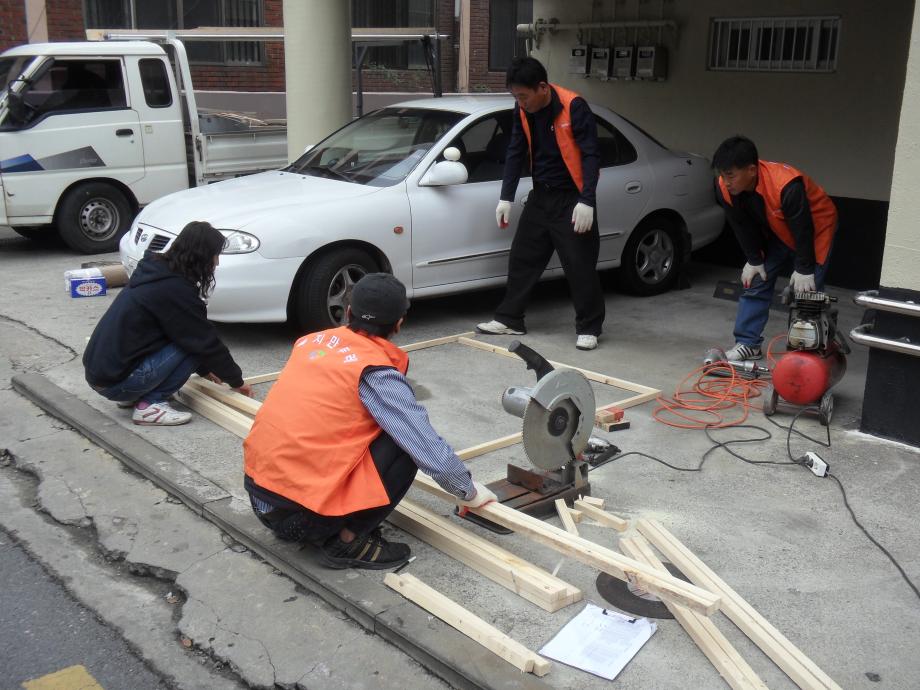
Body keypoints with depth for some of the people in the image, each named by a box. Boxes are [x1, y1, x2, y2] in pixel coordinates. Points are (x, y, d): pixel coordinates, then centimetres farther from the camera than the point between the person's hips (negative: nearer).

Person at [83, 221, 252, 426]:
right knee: (194, 346, -9)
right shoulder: (175, 289, -18)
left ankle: (132, 396, 14)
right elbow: (205, 341, -9)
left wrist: (205, 368, 27)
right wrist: (236, 380, 3)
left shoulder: (157, 270, 9)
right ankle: (150, 405, -8)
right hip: (116, 382, -9)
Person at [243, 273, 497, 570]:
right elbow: (432, 454, -11)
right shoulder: (376, 374, -12)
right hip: (300, 515, -7)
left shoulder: (311, 342, 9)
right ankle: (348, 542, 2)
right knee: (404, 447, -1)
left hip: (258, 496, 7)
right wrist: (468, 492, 9)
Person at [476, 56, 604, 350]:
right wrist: (506, 198, 3)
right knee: (522, 258, 9)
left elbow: (590, 155, -19)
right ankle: (510, 319, 21)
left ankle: (588, 328, 8)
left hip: (572, 198, -6)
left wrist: (586, 202, -25)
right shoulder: (523, 110, -1)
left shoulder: (574, 106, -19)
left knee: (580, 265, -4)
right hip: (540, 195, 6)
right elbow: (515, 153, 6)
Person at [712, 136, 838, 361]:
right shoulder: (725, 188, -23)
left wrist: (804, 269, -22)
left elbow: (803, 230, -30)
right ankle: (748, 344, 6)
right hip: (778, 233, 6)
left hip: (815, 228, -6)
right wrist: (754, 260, -5)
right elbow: (743, 227, -8)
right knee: (756, 282, 0)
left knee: (806, 289, -12)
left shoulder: (787, 187, -41)